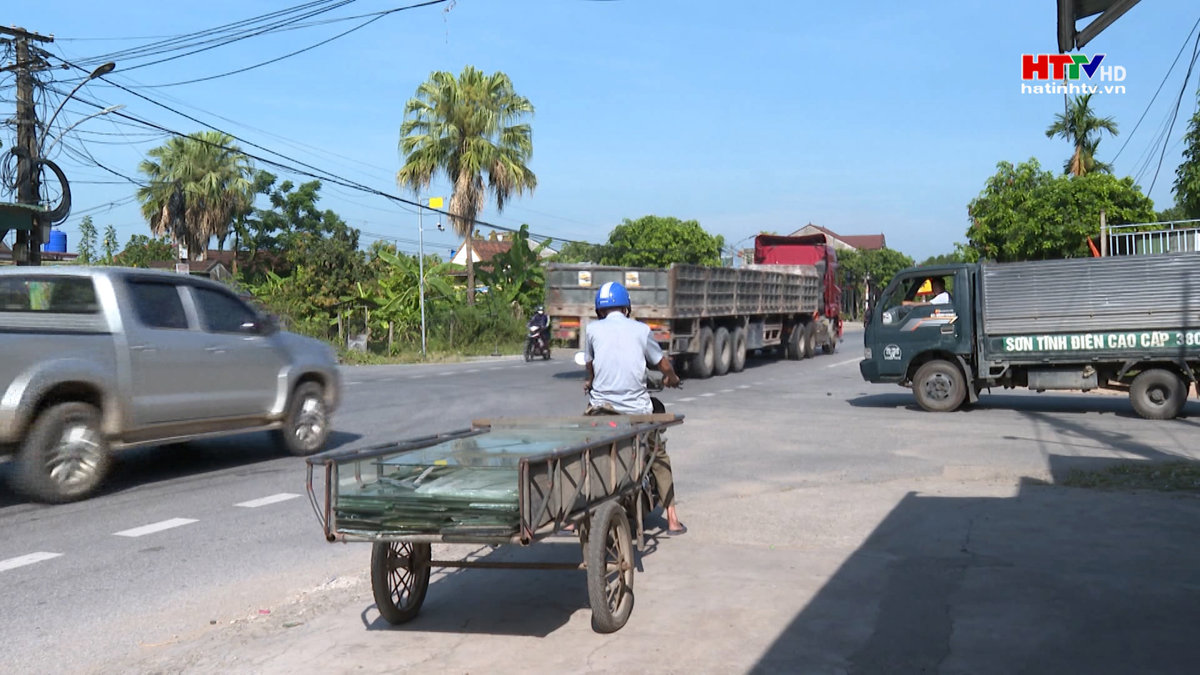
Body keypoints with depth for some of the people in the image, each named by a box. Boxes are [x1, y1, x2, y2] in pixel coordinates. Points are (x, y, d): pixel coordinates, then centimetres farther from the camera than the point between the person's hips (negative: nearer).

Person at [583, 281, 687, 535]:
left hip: (601, 406, 0)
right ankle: (672, 519, 17)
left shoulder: (593, 329, 4)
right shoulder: (641, 330, 5)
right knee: (659, 457, 18)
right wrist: (671, 378, 37)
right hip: (636, 407, 1)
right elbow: (664, 365, 14)